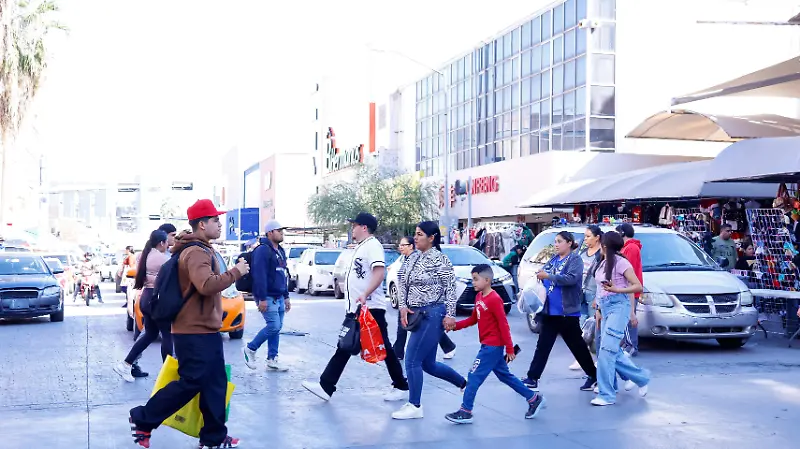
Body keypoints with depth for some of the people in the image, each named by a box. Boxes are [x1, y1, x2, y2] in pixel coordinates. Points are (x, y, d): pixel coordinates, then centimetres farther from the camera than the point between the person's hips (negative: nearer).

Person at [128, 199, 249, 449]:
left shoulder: (202, 250, 16)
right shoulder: (196, 252, -18)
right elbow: (206, 285, -33)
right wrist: (236, 272, -24)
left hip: (206, 329, 10)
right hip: (195, 332, -10)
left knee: (214, 384, 10)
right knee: (190, 383, -6)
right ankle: (142, 420, 9)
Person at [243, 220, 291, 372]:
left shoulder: (281, 251, 17)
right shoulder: (263, 250, -13)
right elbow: (259, 275, -20)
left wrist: (286, 297, 19)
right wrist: (262, 298, -24)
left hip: (279, 297, 9)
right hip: (267, 297, -9)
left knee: (277, 328, 7)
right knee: (274, 326, -13)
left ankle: (272, 359, 13)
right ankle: (250, 349, 5)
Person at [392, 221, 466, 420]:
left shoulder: (439, 259, -11)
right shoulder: (413, 258, 10)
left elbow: (451, 287, -11)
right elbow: (402, 283, 11)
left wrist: (450, 314, -15)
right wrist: (403, 306, -2)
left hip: (433, 315, -8)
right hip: (418, 315, 8)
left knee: (412, 360, -8)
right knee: (428, 364, 15)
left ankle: (414, 406, 4)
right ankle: (464, 383, 35)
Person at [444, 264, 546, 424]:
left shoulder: (494, 300, -19)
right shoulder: (479, 297, 8)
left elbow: (504, 325, -18)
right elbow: (473, 319, 16)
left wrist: (509, 349, -17)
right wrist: (455, 326, 3)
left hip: (493, 346, -9)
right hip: (488, 345, 9)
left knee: (474, 376, -7)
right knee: (505, 376, 16)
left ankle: (465, 412, -1)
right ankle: (534, 399, 25)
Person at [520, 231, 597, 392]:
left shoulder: (575, 260, -8)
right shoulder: (554, 259, 11)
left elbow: (571, 278, -24)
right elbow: (544, 273, 16)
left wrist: (548, 276, -27)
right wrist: (539, 276, -8)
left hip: (568, 312, -6)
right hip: (550, 311, 6)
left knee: (577, 345, 6)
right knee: (543, 345, 6)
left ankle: (593, 375, 22)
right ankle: (532, 379, 8)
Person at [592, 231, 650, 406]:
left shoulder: (620, 262, -10)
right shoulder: (603, 263, 14)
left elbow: (638, 286, -11)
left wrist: (617, 289, -21)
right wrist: (599, 309, 15)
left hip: (618, 306, -8)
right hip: (605, 306, 9)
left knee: (606, 350, -13)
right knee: (613, 350, 10)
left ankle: (606, 395, -8)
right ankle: (640, 377, 30)